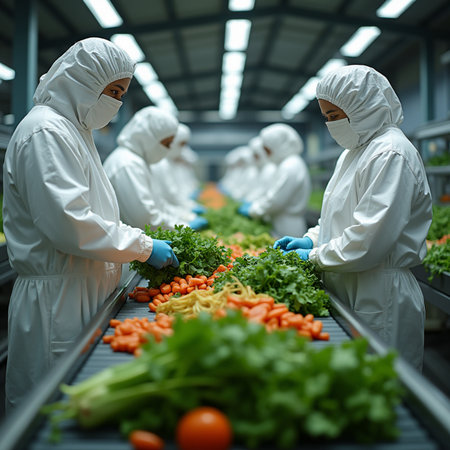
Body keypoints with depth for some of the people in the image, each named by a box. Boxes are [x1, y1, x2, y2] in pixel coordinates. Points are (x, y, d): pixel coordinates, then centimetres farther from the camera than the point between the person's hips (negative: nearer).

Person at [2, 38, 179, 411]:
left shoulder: (73, 129, 19)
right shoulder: (46, 131, -15)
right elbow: (68, 223, -24)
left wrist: (140, 246, 14)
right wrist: (143, 247, -15)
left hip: (82, 293, 10)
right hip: (57, 299, -10)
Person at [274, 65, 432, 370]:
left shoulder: (391, 155, -17)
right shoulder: (354, 152, 16)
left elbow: (369, 240, -24)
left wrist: (315, 257, -13)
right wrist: (311, 240, 8)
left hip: (380, 300, -9)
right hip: (348, 291, 9)